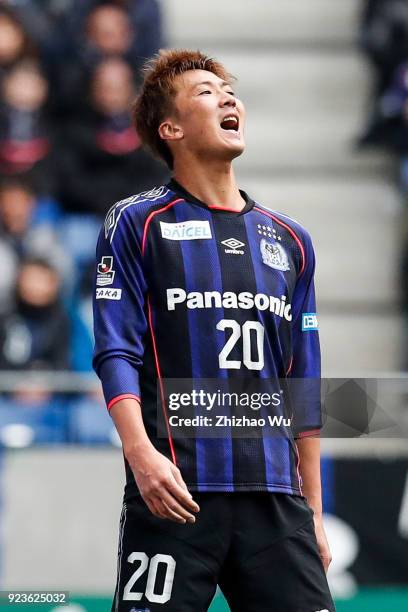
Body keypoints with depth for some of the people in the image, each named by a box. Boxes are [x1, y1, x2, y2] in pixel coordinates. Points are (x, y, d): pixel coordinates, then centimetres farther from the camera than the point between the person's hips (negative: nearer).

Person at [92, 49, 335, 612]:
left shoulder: (290, 242, 19)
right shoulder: (137, 224, 5)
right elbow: (116, 353, -3)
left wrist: (313, 514, 17)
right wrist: (140, 452, -20)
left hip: (274, 494, 4)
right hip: (175, 490, -4)